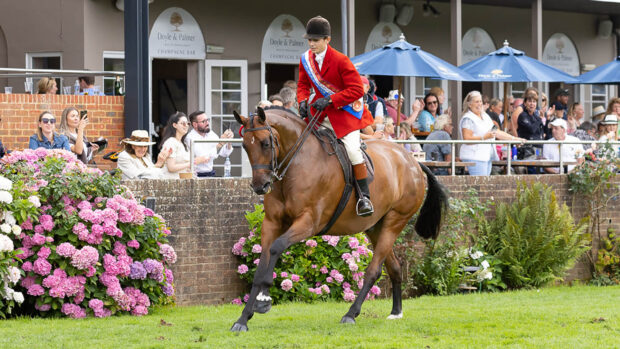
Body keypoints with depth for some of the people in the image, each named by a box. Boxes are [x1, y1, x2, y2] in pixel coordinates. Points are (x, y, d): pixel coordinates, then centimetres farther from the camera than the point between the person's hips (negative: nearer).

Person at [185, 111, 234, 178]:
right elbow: (205, 159, -22)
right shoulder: (190, 138, -13)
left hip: (210, 174, 6)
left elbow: (224, 154, 9)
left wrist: (229, 141, -9)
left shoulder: (210, 134, 7)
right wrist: (220, 144, -24)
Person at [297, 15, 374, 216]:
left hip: (346, 109, -6)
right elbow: (303, 85, 11)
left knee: (352, 148, -18)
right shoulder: (306, 60, -3)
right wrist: (303, 101, -11)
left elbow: (357, 90, -21)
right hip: (321, 109, 6)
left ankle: (364, 196, -9)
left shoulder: (340, 61, -21)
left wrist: (330, 100, -27)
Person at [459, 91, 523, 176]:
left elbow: (497, 132, 25)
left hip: (487, 157, 8)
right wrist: (484, 137, -21)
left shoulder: (485, 117, 21)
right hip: (474, 158, -8)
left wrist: (514, 138, 19)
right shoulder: (468, 119, -6)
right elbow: (467, 139, -15)